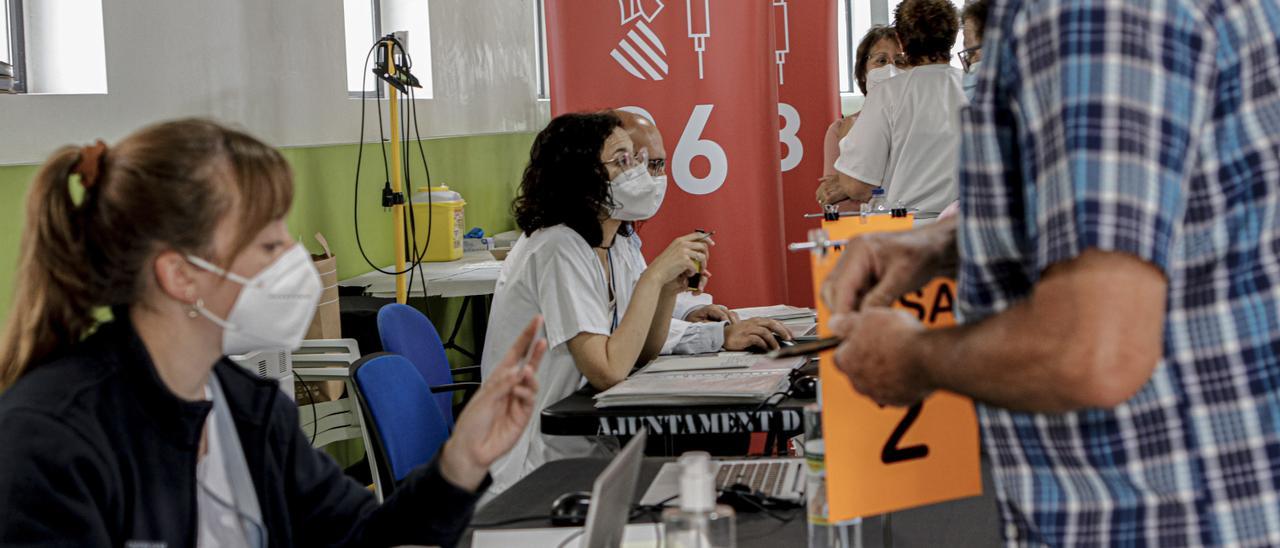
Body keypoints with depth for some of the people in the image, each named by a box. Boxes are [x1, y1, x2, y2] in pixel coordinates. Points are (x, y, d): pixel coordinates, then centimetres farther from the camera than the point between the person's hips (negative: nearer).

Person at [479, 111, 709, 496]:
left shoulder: (614, 246, 8)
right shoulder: (559, 250, -18)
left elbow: (641, 355, 9)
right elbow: (609, 371, -25)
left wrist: (670, 287, -7)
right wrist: (655, 275, -21)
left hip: (584, 447, 8)